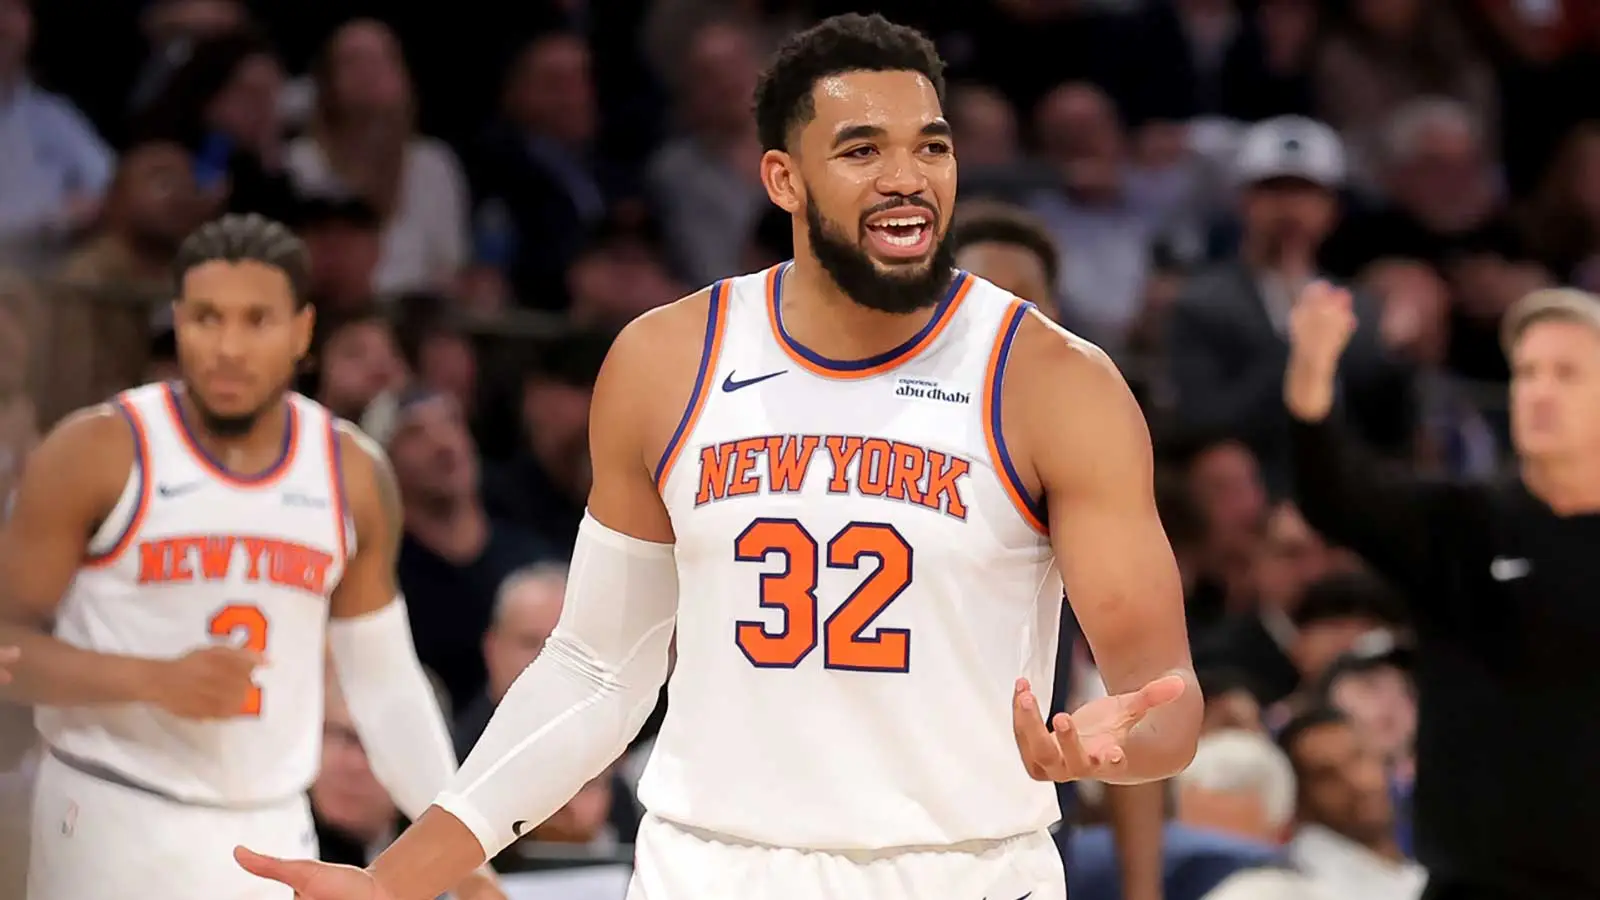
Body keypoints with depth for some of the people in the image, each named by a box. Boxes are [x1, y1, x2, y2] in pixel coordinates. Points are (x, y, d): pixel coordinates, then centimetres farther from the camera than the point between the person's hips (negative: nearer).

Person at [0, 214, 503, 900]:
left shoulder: (352, 476, 6)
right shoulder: (97, 455, -7)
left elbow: (385, 683, 13)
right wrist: (155, 680, -21)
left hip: (273, 837, 4)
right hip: (119, 827, -4)